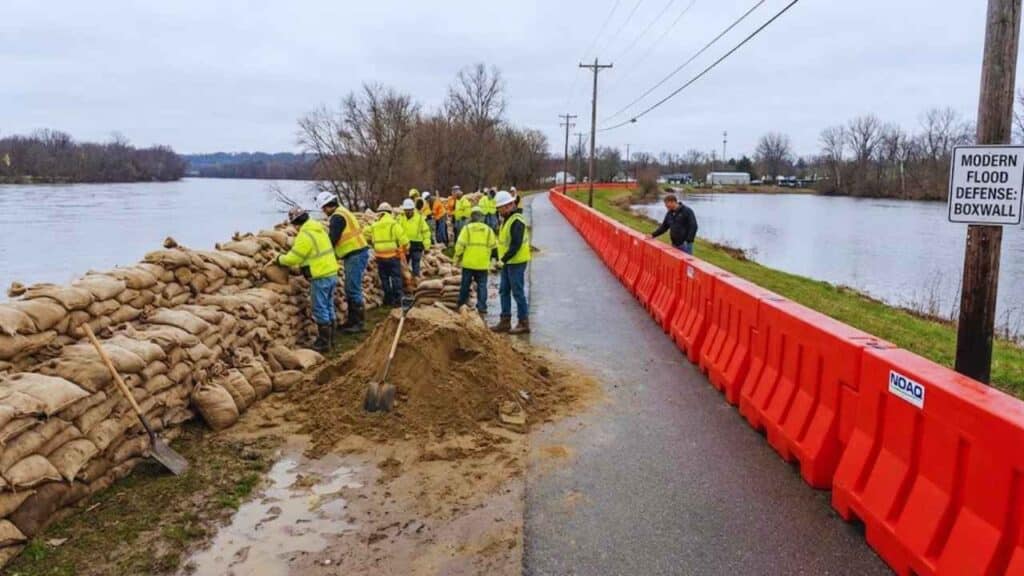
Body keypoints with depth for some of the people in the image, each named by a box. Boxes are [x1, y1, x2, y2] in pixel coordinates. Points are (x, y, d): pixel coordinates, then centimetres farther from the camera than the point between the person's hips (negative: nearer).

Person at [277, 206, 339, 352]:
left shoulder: (305, 235, -17)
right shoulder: (318, 228, 11)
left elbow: (293, 258, -12)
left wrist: (280, 259, 6)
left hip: (321, 277, -9)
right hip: (331, 273, 9)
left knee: (321, 310, -1)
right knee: (328, 307, 17)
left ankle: (324, 342, 5)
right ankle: (330, 337, 26)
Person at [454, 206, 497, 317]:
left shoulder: (467, 228, -5)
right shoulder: (488, 229, 3)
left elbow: (460, 244, -9)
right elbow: (493, 245, 3)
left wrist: (457, 256, 4)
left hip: (468, 262, -1)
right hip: (483, 264, 1)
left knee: (465, 285, 12)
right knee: (482, 286, 5)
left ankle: (461, 305, 23)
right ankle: (482, 308, 0)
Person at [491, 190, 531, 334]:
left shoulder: (516, 221, -19)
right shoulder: (506, 219, 13)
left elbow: (516, 245, -24)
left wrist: (503, 259, -22)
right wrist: (500, 258, 14)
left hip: (516, 262, -10)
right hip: (508, 262, 10)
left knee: (518, 292, -3)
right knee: (504, 291, 12)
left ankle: (524, 323, 5)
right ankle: (505, 321, 20)